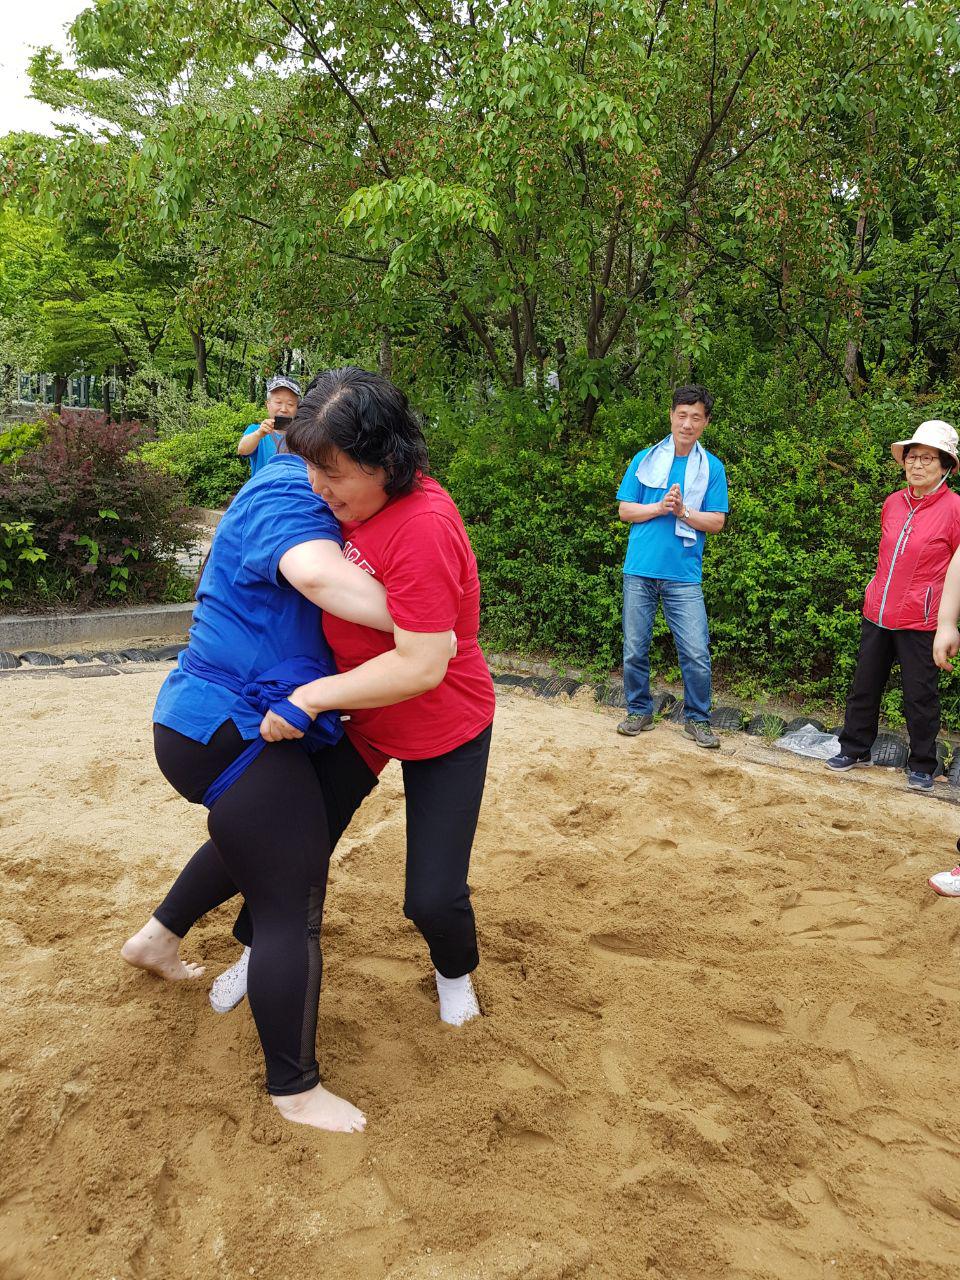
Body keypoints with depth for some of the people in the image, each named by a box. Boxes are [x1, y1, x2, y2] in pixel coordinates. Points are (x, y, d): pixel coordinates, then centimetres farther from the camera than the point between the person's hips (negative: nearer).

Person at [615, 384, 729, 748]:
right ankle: (639, 711, 25)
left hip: (684, 576, -1)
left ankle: (697, 719, 13)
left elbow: (717, 522, 1)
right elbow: (625, 510, 4)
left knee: (697, 654, -5)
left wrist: (683, 511, -14)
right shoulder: (644, 459, 6)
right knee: (634, 649, 8)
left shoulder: (712, 467, 5)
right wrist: (659, 507, -12)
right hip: (639, 571, 1)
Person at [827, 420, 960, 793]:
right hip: (877, 614, 5)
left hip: (919, 621, -5)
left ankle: (922, 766, 22)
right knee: (864, 686, 14)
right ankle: (854, 750, 29)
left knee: (919, 695, 5)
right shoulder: (893, 503, 5)